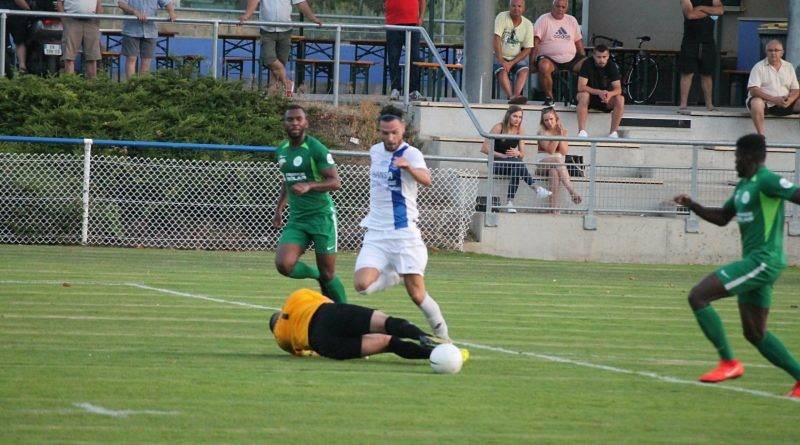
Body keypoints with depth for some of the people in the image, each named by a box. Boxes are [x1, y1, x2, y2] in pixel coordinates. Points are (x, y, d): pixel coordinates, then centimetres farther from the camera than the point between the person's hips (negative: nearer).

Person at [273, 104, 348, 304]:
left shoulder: (316, 149, -10)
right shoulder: (281, 151, 10)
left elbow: (336, 182, -15)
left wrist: (309, 186, -29)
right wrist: (279, 209, 20)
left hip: (321, 215, -5)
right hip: (296, 218, 5)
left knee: (328, 274, -2)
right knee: (284, 264, -17)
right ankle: (316, 275, 13)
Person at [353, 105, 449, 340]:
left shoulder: (411, 154, -9)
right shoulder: (375, 151, 9)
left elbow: (426, 180, -30)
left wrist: (408, 167, -50)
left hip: (404, 233, -5)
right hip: (376, 234, 5)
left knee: (417, 294, -7)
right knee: (363, 284, -17)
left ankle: (442, 334, 14)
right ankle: (395, 275, 13)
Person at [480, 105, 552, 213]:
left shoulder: (519, 130, 7)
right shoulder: (499, 128, -7)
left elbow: (522, 155, 11)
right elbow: (484, 149, -11)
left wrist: (517, 153, -14)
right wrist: (502, 155, -16)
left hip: (512, 163, 4)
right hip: (496, 163, -4)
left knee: (516, 169, -33)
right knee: (517, 164, -35)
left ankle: (510, 202, -36)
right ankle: (536, 188, -38)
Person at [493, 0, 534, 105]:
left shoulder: (528, 25, -1)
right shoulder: (502, 17, -8)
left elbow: (527, 49, -3)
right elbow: (496, 39, -16)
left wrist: (511, 63, -16)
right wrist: (501, 61, -24)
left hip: (517, 57, 2)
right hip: (500, 56, -2)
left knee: (524, 70, -27)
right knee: (502, 71, -31)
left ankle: (516, 95, -44)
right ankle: (511, 96, -45)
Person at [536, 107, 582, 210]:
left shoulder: (563, 131, 9)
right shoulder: (542, 133, -1)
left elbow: (564, 152, -2)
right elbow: (550, 150, -13)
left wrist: (561, 135, -9)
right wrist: (557, 136, -17)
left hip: (560, 165, 2)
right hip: (542, 165, -2)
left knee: (554, 172, -36)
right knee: (557, 160, -37)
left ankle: (553, 207, -46)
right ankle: (571, 190, -48)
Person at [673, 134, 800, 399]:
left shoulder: (766, 181, -11)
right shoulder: (743, 185, 18)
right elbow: (722, 217, 27)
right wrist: (692, 205, 12)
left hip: (763, 260, -10)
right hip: (755, 261, 10)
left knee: (697, 296, -14)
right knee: (754, 334, 13)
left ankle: (729, 362, -12)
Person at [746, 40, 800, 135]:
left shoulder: (789, 67, 13)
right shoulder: (759, 67, 0)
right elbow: (753, 90, -11)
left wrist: (789, 100, -15)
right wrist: (773, 99, -22)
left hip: (784, 105, 4)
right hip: (764, 102, -4)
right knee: (756, 103, -37)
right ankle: (761, 136, -36)